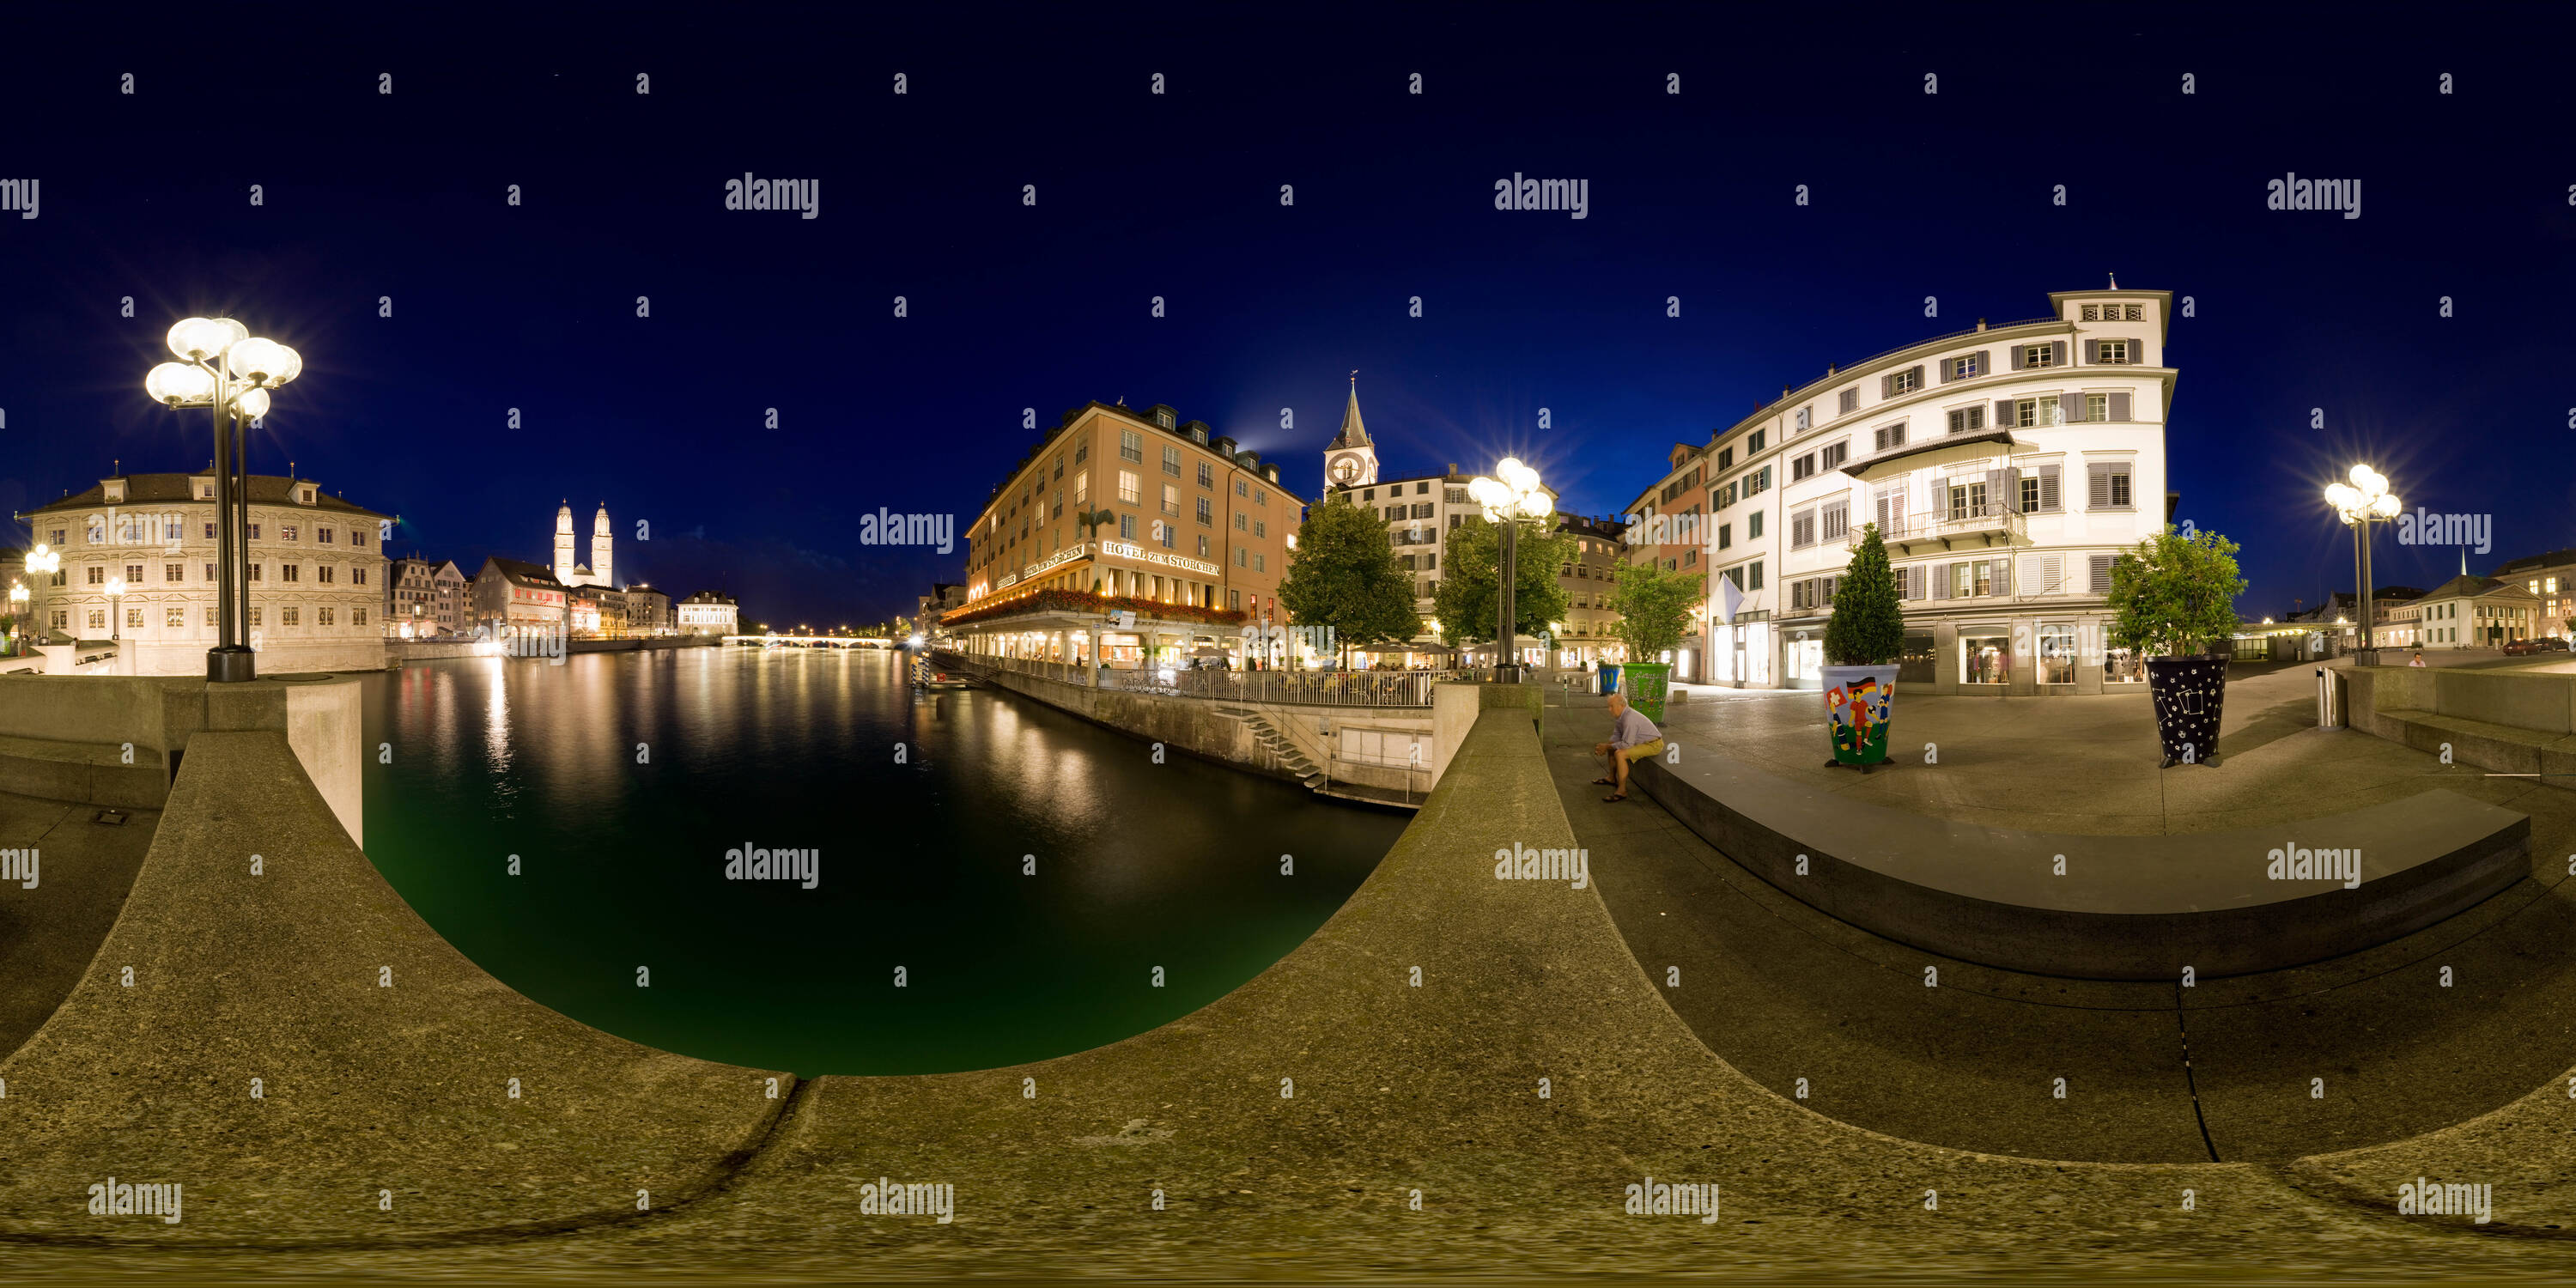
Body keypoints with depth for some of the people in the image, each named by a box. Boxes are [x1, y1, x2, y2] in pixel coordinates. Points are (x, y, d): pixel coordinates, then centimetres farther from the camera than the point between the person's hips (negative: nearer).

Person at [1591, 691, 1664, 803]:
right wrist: (1605, 745, -6)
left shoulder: (1629, 719, -29)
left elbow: (1627, 744, -29)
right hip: (1641, 742, 11)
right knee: (1612, 747, 18)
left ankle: (1622, 791, -23)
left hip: (1653, 745, -11)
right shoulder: (1620, 715, 2)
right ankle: (1612, 778, 31)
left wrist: (1607, 747, -18)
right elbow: (1616, 736, 11)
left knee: (1620, 754, -27)